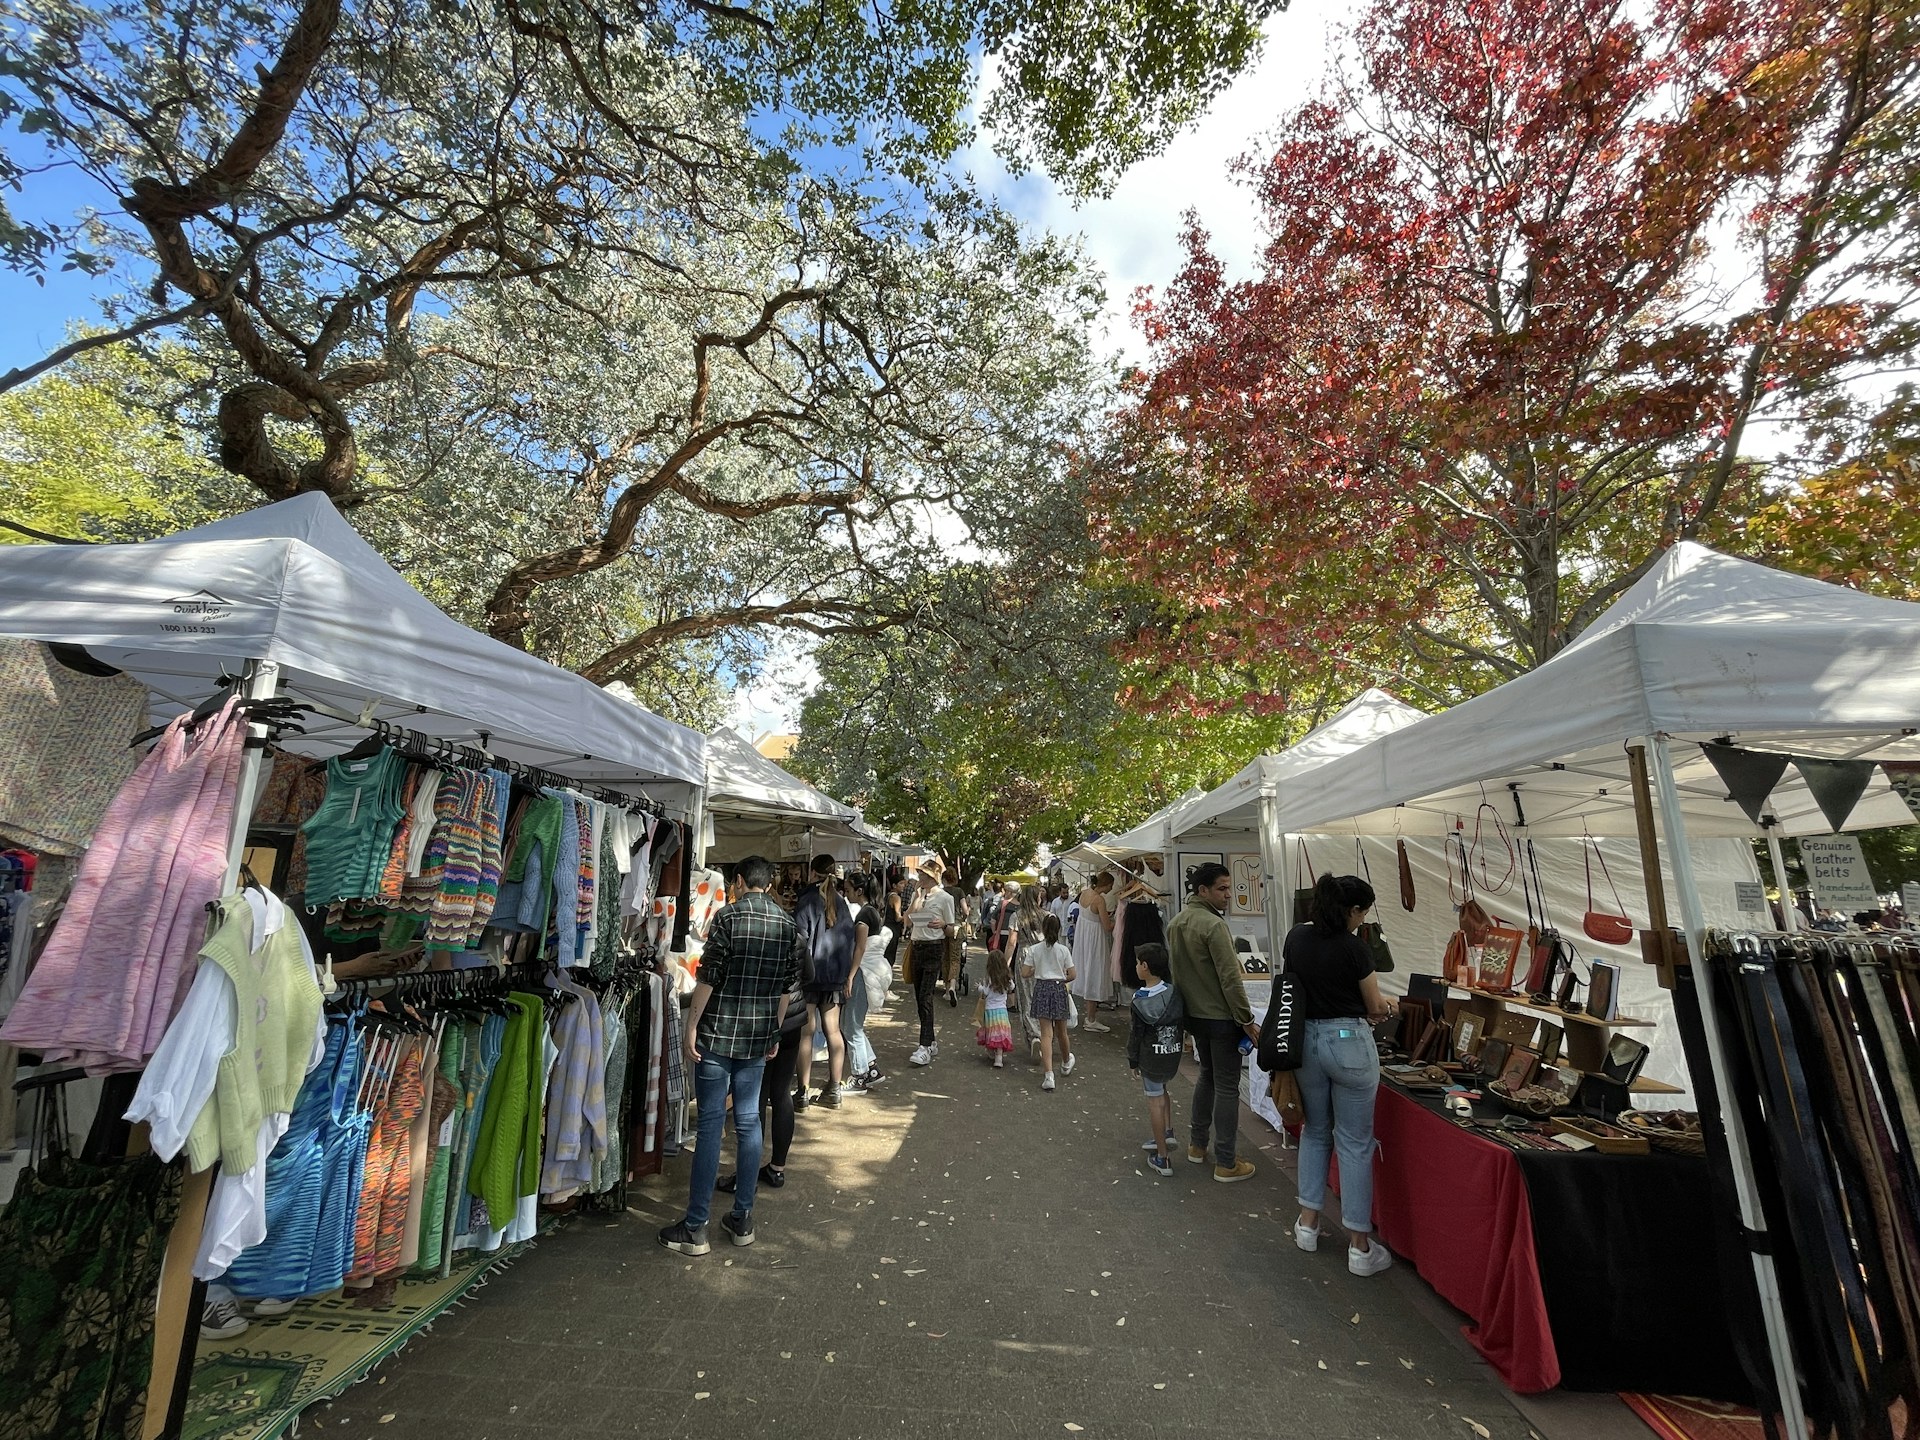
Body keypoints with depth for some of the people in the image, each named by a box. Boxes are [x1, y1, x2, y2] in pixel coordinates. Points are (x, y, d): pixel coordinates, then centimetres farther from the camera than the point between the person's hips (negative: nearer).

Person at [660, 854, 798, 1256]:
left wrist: (691, 1026, -5)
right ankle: (742, 1219, 22)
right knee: (748, 1123, 13)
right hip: (759, 1036, 4)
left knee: (711, 1125, 3)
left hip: (718, 1032, -4)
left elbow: (708, 977, -14)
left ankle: (694, 1228, 11)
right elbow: (788, 985, 7)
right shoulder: (788, 924, 3)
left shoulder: (728, 917, -11)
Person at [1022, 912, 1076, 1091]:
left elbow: (1026, 973, -6)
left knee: (1046, 1033, -2)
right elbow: (1071, 975, -4)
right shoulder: (1064, 950, -5)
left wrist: (1025, 965, 15)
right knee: (1061, 1031, 19)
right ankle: (1066, 1063, 43)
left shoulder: (1034, 949, -6)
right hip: (1059, 989, 1)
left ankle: (1048, 1074, -12)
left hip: (1041, 989, -1)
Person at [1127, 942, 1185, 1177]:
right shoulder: (1175, 992, -9)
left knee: (1155, 1100, 6)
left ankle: (1162, 1158, 13)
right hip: (1174, 1054, 4)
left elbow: (1136, 1034, -10)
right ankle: (1168, 1132, 23)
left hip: (1151, 1057, -4)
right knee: (1161, 1088, 29)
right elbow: (1185, 1019, 2)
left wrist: (1132, 1059, 3)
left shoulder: (1139, 1001, -18)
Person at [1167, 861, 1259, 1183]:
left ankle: (1197, 1145, 32)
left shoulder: (1176, 923, 4)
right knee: (1226, 1087, 4)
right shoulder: (1214, 925, -22)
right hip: (1221, 1017, -8)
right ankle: (1226, 1163, 13)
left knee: (1207, 1075, 23)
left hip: (1194, 1014, 8)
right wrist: (1247, 1020, -15)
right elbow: (1230, 978, -22)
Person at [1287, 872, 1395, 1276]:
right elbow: (1374, 1008, -3)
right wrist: (1382, 1009, 19)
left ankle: (1308, 1223, 28)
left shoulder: (1295, 938, 0)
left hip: (1306, 1039, 5)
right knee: (1355, 1141, 6)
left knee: (1315, 1130, 20)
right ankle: (1360, 1246, 16)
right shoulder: (1354, 947, -15)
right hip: (1348, 1042, -5)